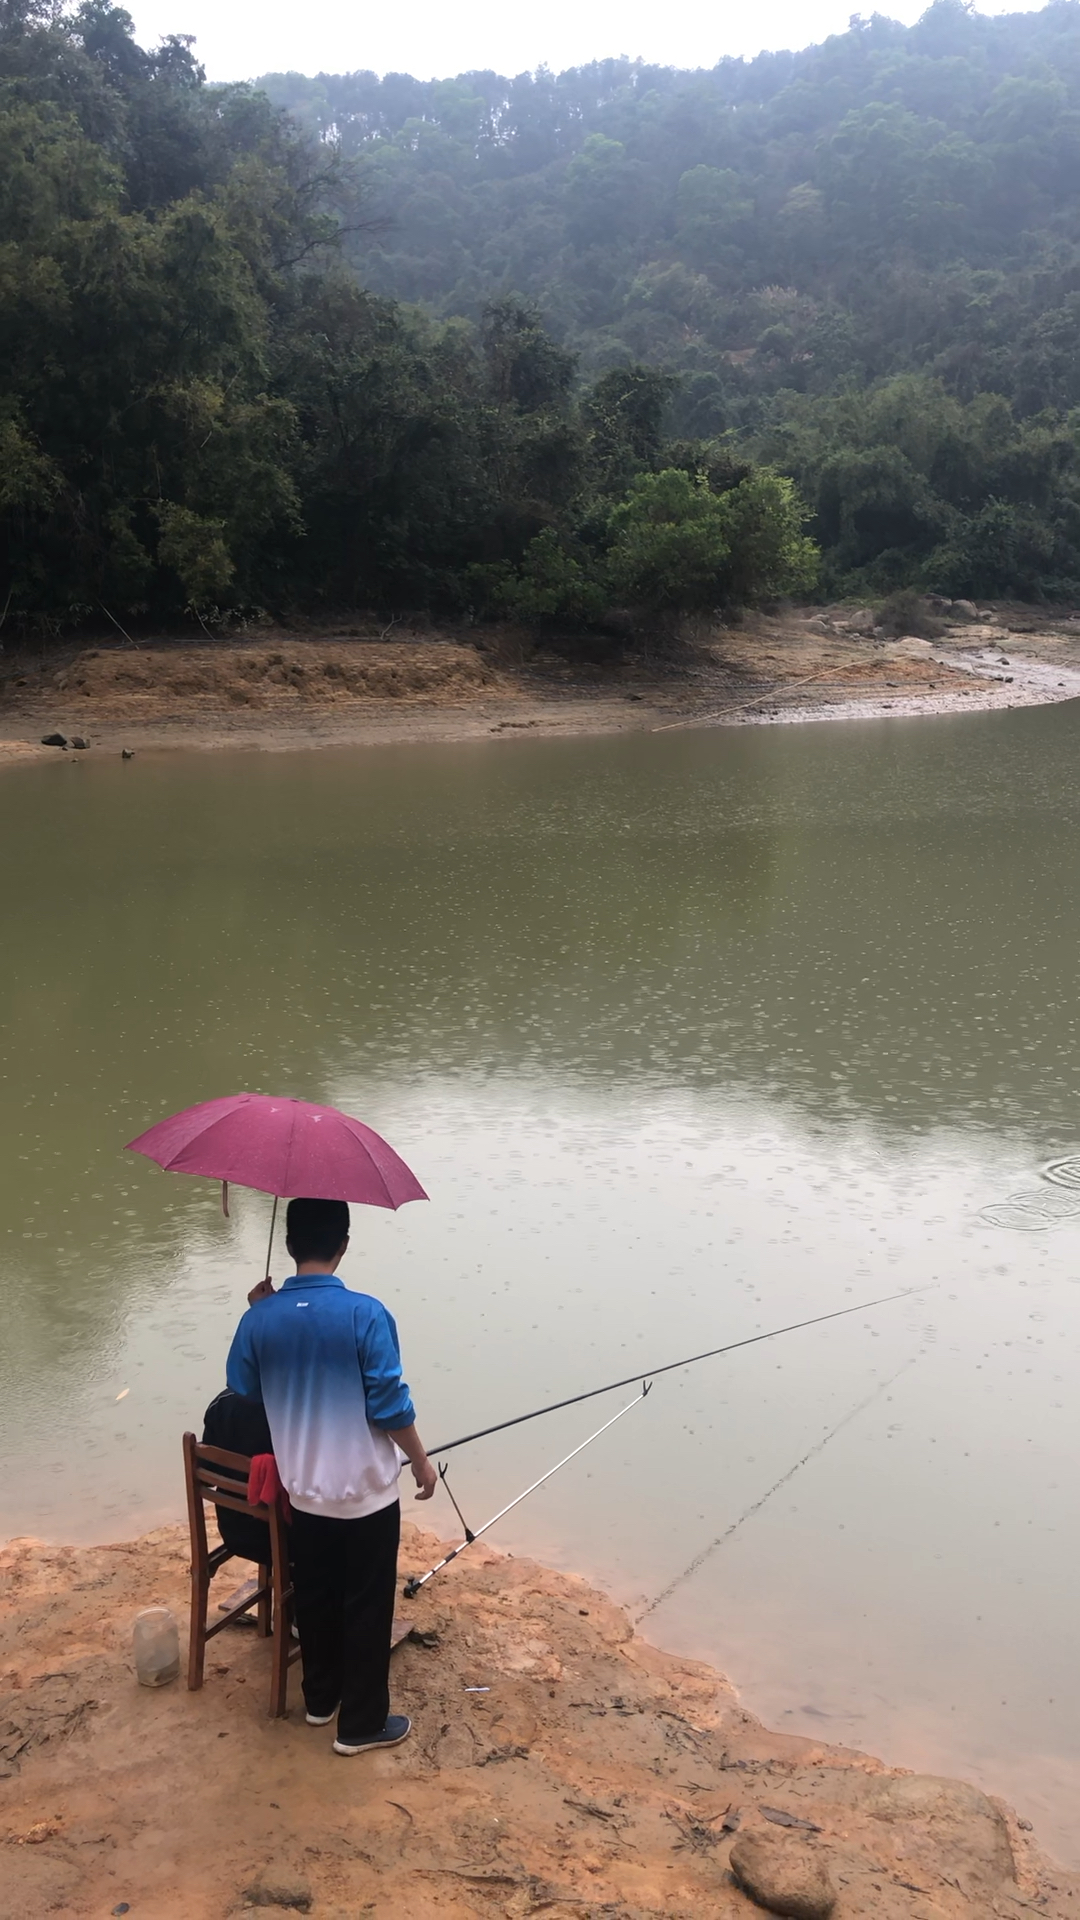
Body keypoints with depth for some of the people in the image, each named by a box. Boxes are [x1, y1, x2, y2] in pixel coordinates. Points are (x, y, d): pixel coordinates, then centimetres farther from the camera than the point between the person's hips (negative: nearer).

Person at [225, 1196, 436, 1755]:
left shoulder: (260, 1319, -9)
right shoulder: (365, 1314, -21)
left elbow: (241, 1394, 5)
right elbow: (389, 1406, -17)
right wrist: (421, 1461, -1)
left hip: (303, 1489, 4)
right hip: (365, 1490, -4)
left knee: (315, 1596, 23)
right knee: (366, 1606, 10)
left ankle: (321, 1698, 38)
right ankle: (361, 1724, 20)